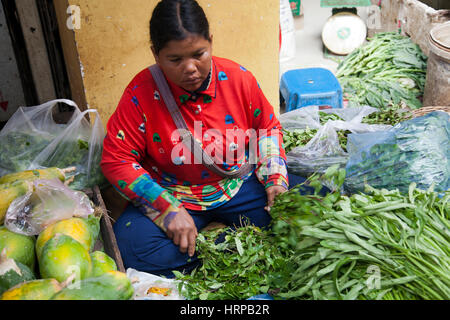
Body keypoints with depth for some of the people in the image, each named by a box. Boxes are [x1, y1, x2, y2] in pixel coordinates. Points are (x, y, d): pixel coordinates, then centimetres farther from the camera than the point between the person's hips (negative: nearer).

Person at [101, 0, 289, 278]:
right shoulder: (141, 94, -16)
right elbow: (116, 160, -13)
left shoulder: (239, 79, -9)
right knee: (133, 247, -27)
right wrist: (168, 210, -22)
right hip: (172, 195, 0)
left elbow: (268, 127, 7)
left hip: (237, 187, 1)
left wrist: (276, 180, -8)